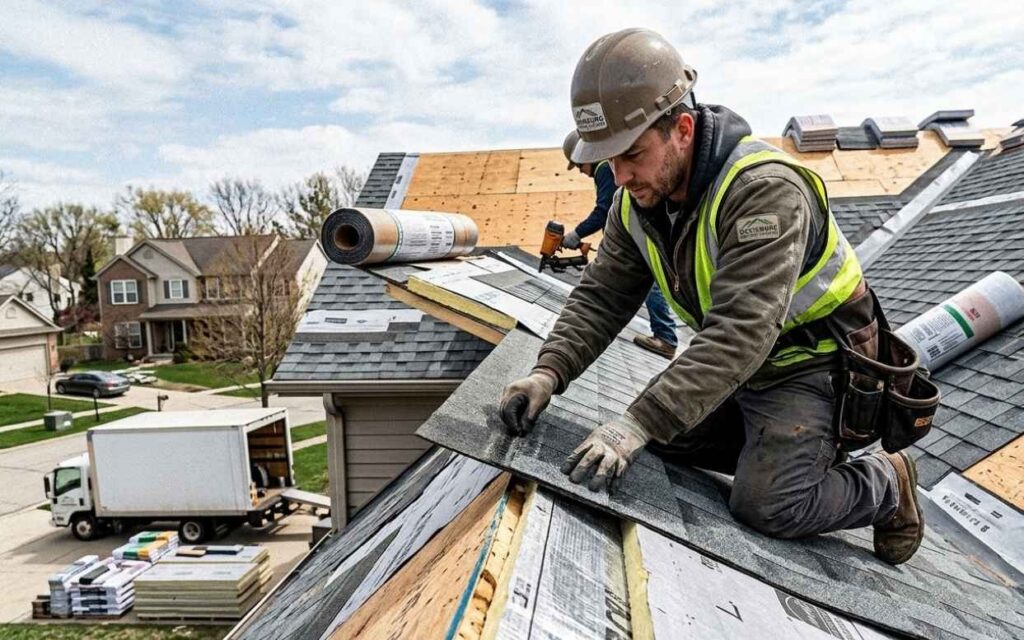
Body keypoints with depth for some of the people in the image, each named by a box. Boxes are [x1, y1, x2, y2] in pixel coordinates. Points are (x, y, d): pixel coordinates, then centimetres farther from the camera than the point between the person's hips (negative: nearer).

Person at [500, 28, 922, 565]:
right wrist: (549, 372, -23)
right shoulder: (637, 200, -7)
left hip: (811, 364, -7)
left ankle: (888, 483, 11)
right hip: (737, 364, 8)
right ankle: (784, 451, 19)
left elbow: (740, 331, -39)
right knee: (663, 434, 3)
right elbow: (600, 297, -7)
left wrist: (638, 424, -44)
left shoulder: (765, 188, -32)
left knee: (764, 506, -18)